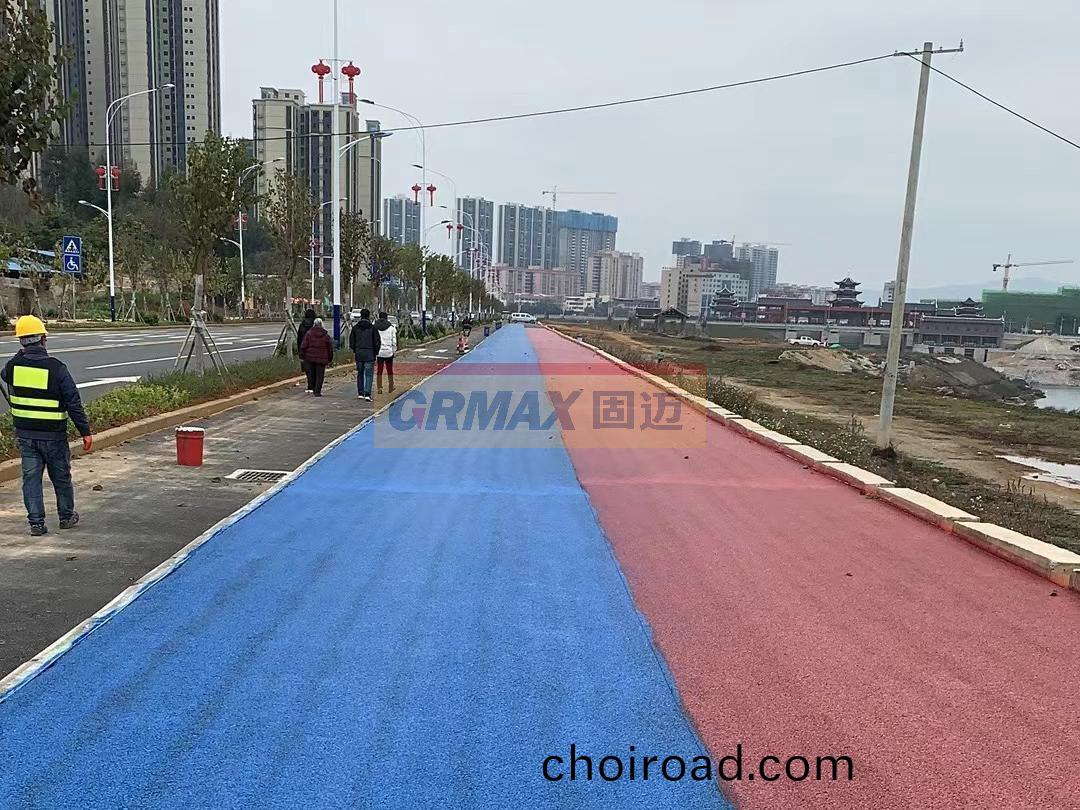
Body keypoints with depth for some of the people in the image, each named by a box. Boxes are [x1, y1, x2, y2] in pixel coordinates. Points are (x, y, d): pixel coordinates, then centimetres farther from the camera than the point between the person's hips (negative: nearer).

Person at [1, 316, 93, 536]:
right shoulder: (56, 368, -16)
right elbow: (74, 403, -14)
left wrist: (22, 355, 20)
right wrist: (85, 431, -9)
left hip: (24, 433, 3)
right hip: (53, 435, -3)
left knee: (31, 477, 10)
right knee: (61, 477, 13)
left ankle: (36, 523, 11)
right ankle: (66, 516, 27)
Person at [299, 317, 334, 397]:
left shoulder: (309, 333, -1)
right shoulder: (326, 335, 0)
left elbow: (303, 346, -4)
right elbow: (330, 348, 5)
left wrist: (302, 356, 5)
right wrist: (330, 359, 15)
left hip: (310, 357, 1)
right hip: (321, 358, -1)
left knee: (311, 374, 15)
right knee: (320, 375, 3)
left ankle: (313, 389, 23)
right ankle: (317, 391, -1)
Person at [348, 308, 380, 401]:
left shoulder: (355, 328, 4)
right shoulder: (372, 328, -6)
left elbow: (351, 341, 7)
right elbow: (377, 342, -5)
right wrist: (376, 352, 7)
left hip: (358, 354, 3)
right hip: (370, 354, -3)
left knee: (360, 373, 14)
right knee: (369, 374, -1)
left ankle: (360, 393, 16)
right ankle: (367, 394, -10)